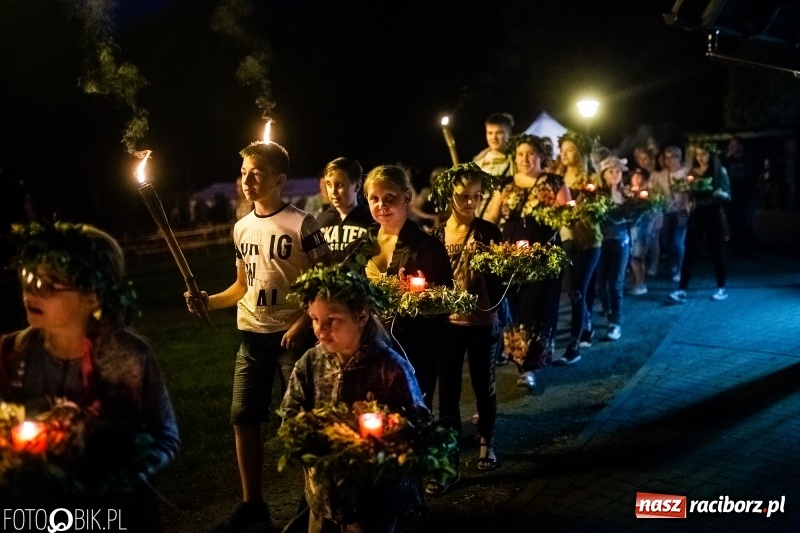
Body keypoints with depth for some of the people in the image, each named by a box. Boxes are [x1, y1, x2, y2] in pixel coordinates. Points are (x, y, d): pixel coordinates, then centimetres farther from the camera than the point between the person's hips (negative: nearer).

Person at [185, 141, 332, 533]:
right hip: (253, 337, 6)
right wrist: (210, 301, 1)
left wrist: (303, 324, -18)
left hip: (292, 335, -6)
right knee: (243, 419, 8)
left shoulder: (301, 224, -10)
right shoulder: (241, 228, 9)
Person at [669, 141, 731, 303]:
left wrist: (716, 192, -27)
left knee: (716, 251, 5)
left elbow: (726, 194, -7)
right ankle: (682, 290, -8)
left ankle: (722, 288, 17)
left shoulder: (719, 171, -2)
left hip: (713, 215, -3)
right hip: (695, 215, 3)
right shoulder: (692, 172, 9)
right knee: (690, 252, -3)